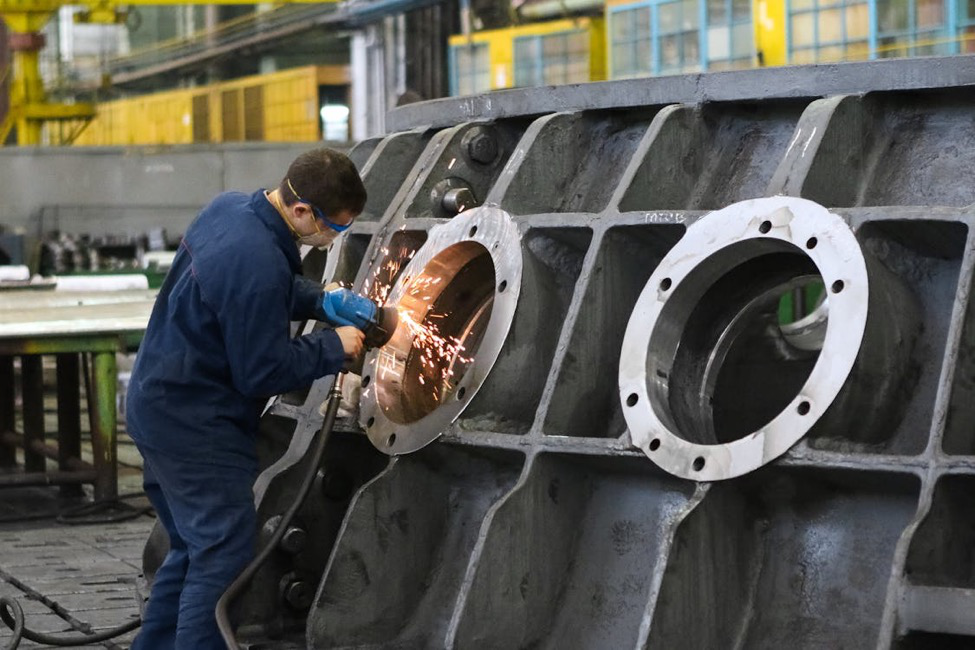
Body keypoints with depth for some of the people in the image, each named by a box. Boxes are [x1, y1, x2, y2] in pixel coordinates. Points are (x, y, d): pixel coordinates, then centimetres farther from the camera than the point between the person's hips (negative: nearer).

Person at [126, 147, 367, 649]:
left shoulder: (230, 207, 1)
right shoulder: (258, 264, -29)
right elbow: (262, 372, -20)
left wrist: (320, 301, 6)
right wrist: (334, 347, -8)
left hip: (159, 405, 10)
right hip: (195, 425, -10)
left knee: (195, 547, 19)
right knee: (224, 556, -7)